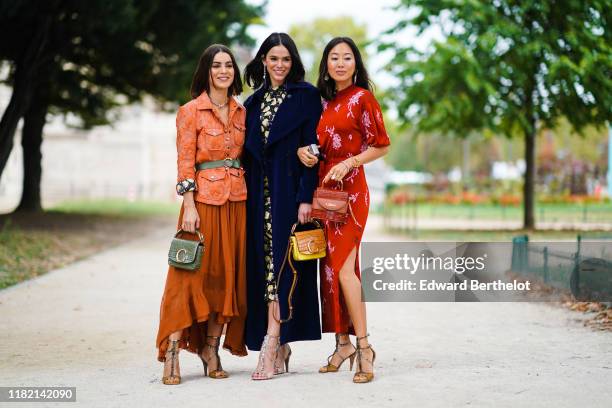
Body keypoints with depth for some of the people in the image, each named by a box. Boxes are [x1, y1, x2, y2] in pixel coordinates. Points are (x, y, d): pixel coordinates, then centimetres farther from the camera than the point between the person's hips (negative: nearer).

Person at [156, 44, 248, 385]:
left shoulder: (241, 112, 13)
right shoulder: (191, 111, -2)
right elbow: (185, 163, -7)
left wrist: (251, 199, 8)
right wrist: (189, 206, -15)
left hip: (238, 201, 5)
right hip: (204, 200, -5)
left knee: (227, 275, 5)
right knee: (193, 274, -8)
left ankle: (211, 351, 13)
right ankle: (172, 356, -7)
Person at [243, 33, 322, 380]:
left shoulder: (307, 96, 0)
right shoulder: (254, 102, 16)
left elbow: (311, 147, -7)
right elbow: (249, 151, 14)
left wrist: (306, 197, -15)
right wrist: (246, 195, 6)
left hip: (290, 190, -5)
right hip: (260, 193, 5)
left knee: (282, 262, -10)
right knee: (264, 264, 3)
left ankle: (271, 345, -12)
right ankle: (281, 347, 8)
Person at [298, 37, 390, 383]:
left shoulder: (362, 98, -4)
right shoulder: (324, 100, 16)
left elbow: (381, 146, -5)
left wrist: (348, 163, -16)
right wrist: (303, 151, 0)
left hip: (349, 187, -7)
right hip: (323, 186, 7)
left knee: (342, 265, -15)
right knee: (330, 266, 6)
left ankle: (364, 347, -11)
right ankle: (343, 343, 12)